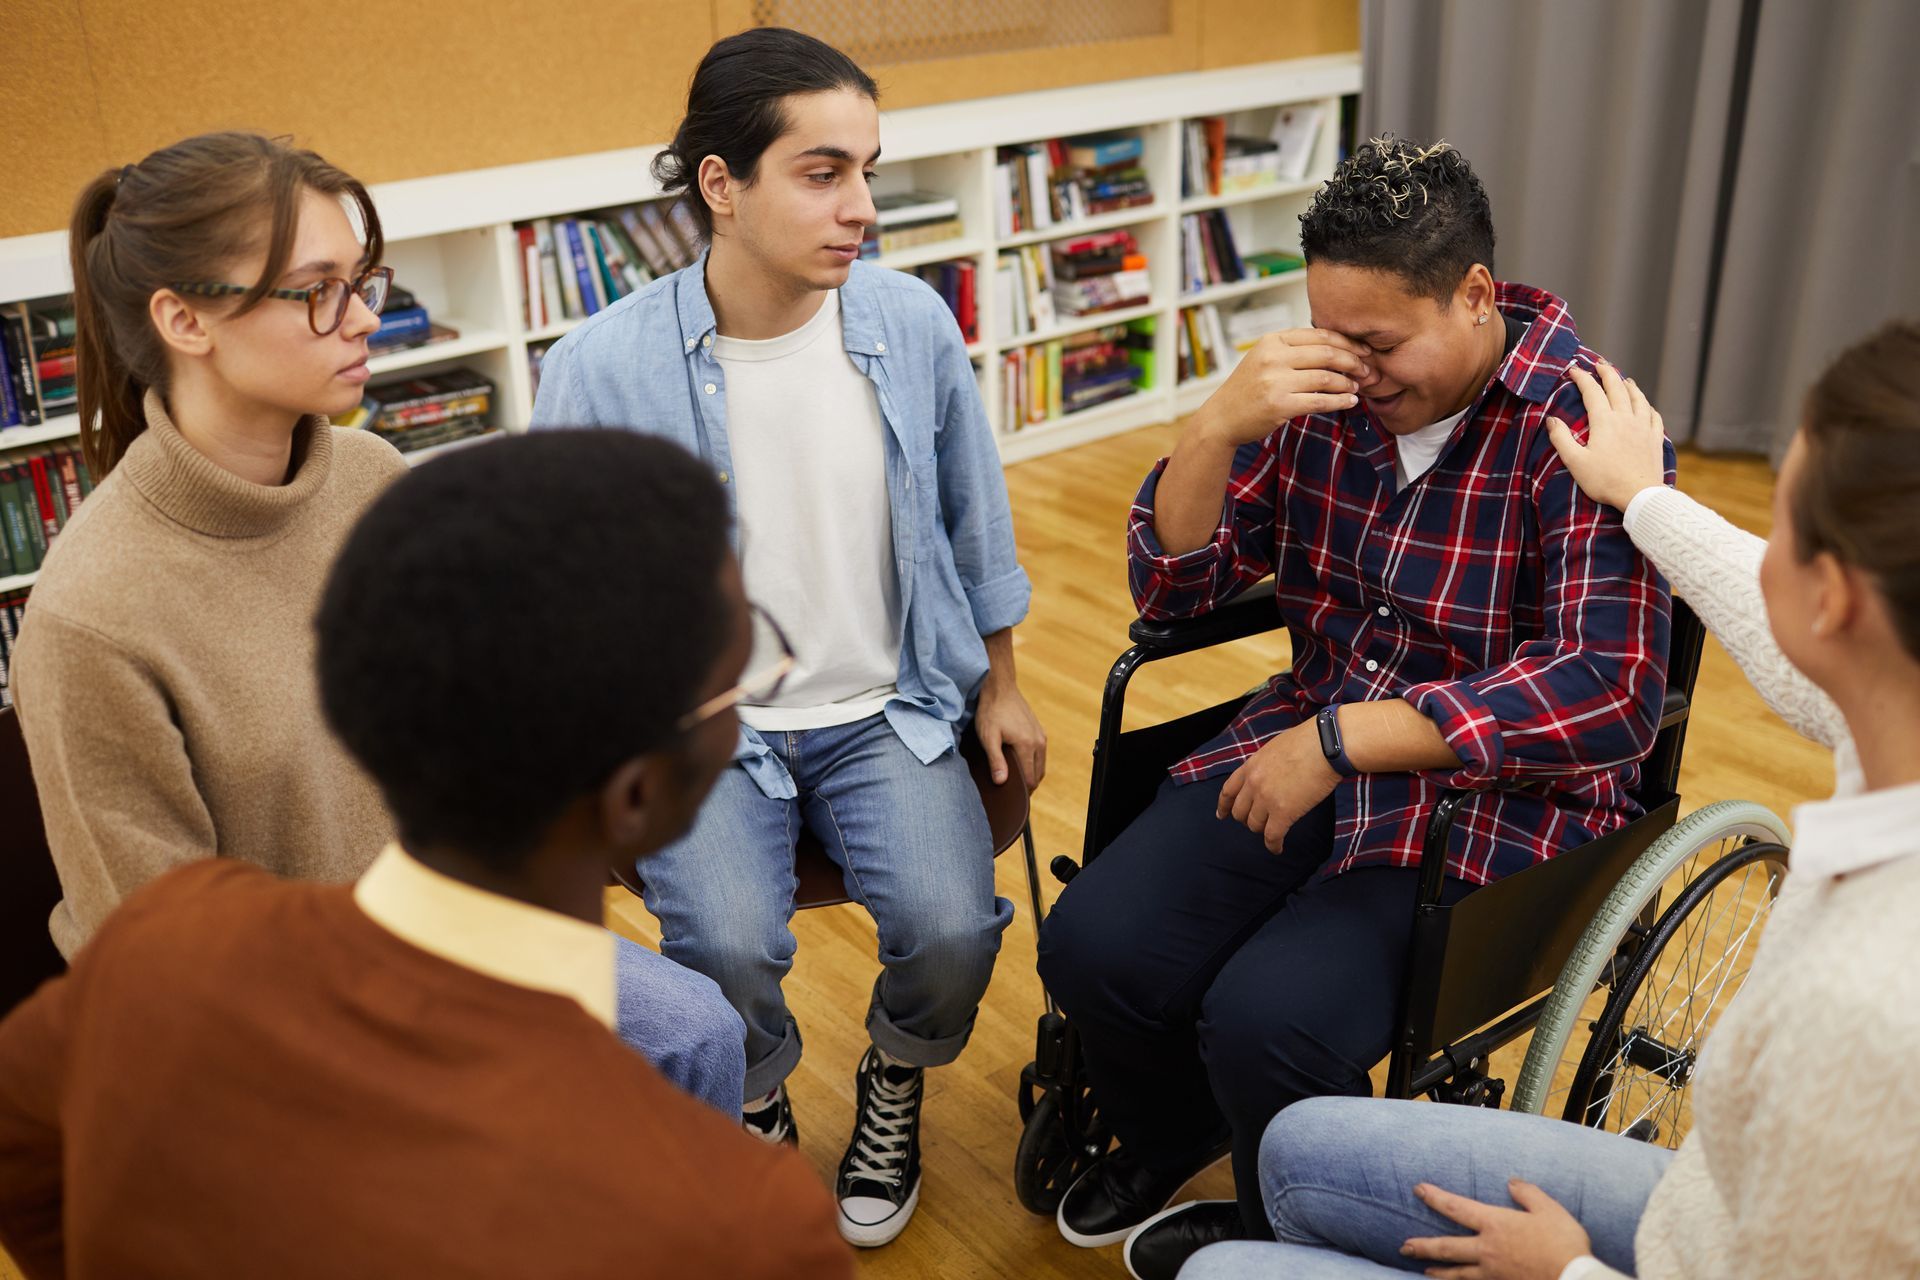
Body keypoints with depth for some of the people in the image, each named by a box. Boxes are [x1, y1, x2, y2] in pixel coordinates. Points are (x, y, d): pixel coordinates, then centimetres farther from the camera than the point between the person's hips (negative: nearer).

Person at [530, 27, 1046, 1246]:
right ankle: (757, 1115, 14)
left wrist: (1001, 686, 15)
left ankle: (895, 1086, 18)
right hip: (703, 725, -1)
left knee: (951, 928, -21)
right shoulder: (602, 368, -13)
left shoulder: (915, 324, -5)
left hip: (893, 708, 2)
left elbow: (972, 518, 10)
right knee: (726, 947, -25)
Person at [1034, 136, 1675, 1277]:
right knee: (1093, 949, -14)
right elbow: (1171, 590, 1)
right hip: (1307, 745, 5)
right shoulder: (1321, 389, 0)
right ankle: (1173, 1138, 22)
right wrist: (1219, 429, -18)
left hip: (1497, 790, -5)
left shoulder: (1582, 427, -15)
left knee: (1266, 1022, -26)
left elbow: (1610, 695, -24)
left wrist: (1341, 738, -27)